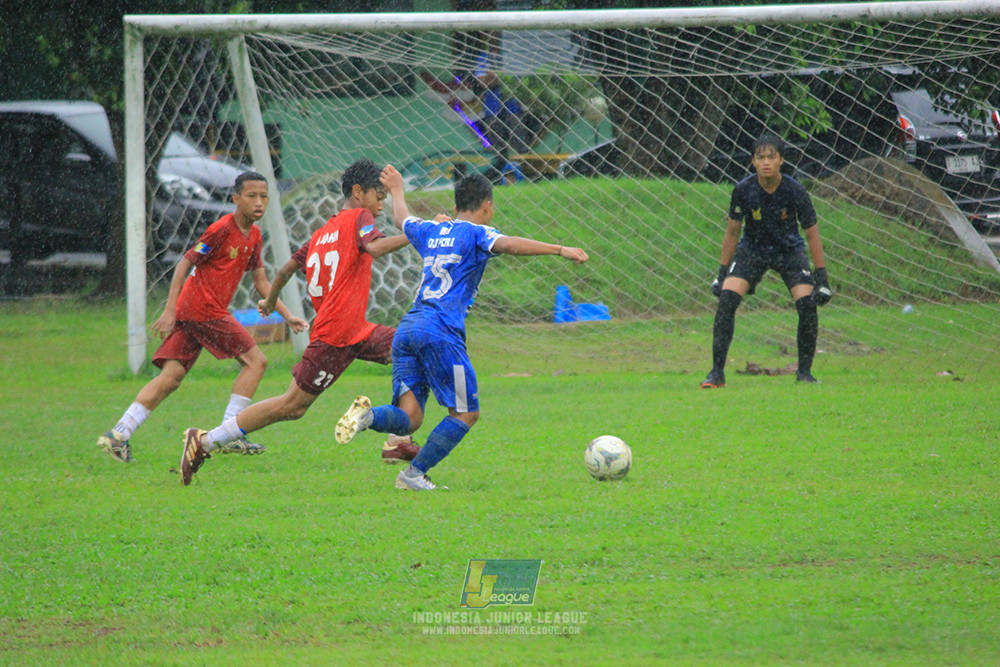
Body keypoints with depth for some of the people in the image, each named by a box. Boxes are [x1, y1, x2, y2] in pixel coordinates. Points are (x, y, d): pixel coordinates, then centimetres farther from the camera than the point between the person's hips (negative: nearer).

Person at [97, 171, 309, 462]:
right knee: (255, 361, -4)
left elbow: (261, 282, 24)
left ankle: (119, 433, -6)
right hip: (204, 309, -9)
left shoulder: (254, 236, 17)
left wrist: (287, 316, 18)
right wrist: (170, 310, -17)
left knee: (171, 377, 2)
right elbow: (185, 263, -12)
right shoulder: (222, 229, -10)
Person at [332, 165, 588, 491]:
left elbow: (403, 220, 43)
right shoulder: (476, 233, 3)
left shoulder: (431, 231, 22)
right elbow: (507, 244, -18)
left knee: (409, 418, 1)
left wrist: (397, 190, 64)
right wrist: (559, 250, -23)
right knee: (465, 413, 4)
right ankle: (414, 474, -1)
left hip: (406, 328, 7)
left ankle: (368, 416, -28)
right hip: (440, 332, -7)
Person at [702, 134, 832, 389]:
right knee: (726, 300, -18)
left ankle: (804, 372, -1)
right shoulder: (743, 190, -19)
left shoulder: (794, 191, -21)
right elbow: (732, 231, -4)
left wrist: (821, 278, -11)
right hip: (752, 249, 0)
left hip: (789, 249, 0)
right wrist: (723, 272, -1)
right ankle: (717, 372, -11)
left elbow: (812, 234, -11)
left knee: (807, 304, -18)